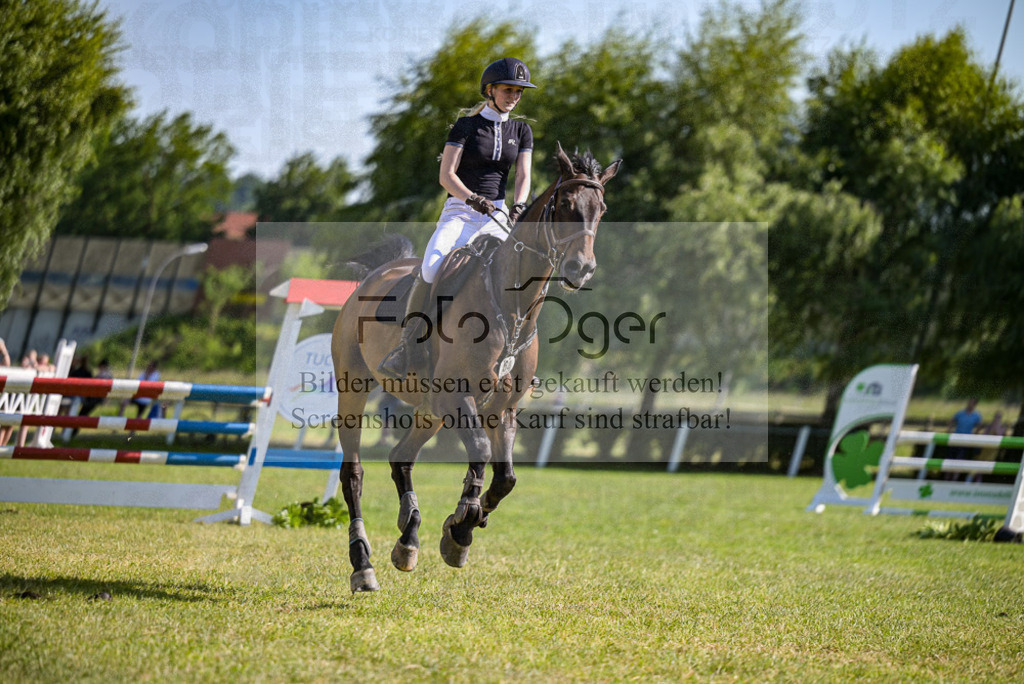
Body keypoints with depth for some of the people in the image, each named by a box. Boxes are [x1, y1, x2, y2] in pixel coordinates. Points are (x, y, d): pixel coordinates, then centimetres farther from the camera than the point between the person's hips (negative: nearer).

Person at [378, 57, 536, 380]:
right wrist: (473, 199, -24)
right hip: (459, 211, -4)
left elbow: (523, 176, 3)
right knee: (431, 270, -28)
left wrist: (518, 206, -18)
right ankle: (406, 348, -21)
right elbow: (446, 175, -7)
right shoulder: (466, 126, 0)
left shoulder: (521, 131, 13)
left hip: (498, 214, 4)